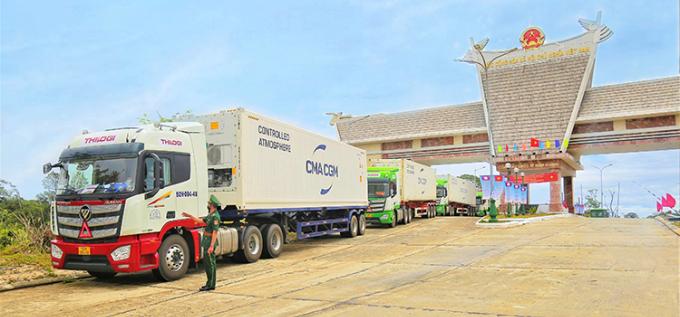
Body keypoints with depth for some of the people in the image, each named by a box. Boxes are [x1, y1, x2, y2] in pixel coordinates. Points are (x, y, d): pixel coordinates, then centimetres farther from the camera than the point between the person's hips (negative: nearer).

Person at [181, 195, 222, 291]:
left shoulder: (215, 216, -17)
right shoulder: (211, 215, 14)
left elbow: (215, 232, -22)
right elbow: (201, 220, 29)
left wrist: (211, 246, -25)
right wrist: (189, 216, 30)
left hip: (210, 242, -10)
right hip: (206, 242, 10)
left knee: (210, 263, -5)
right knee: (206, 262, 14)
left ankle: (210, 285, 1)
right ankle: (210, 283, 21)